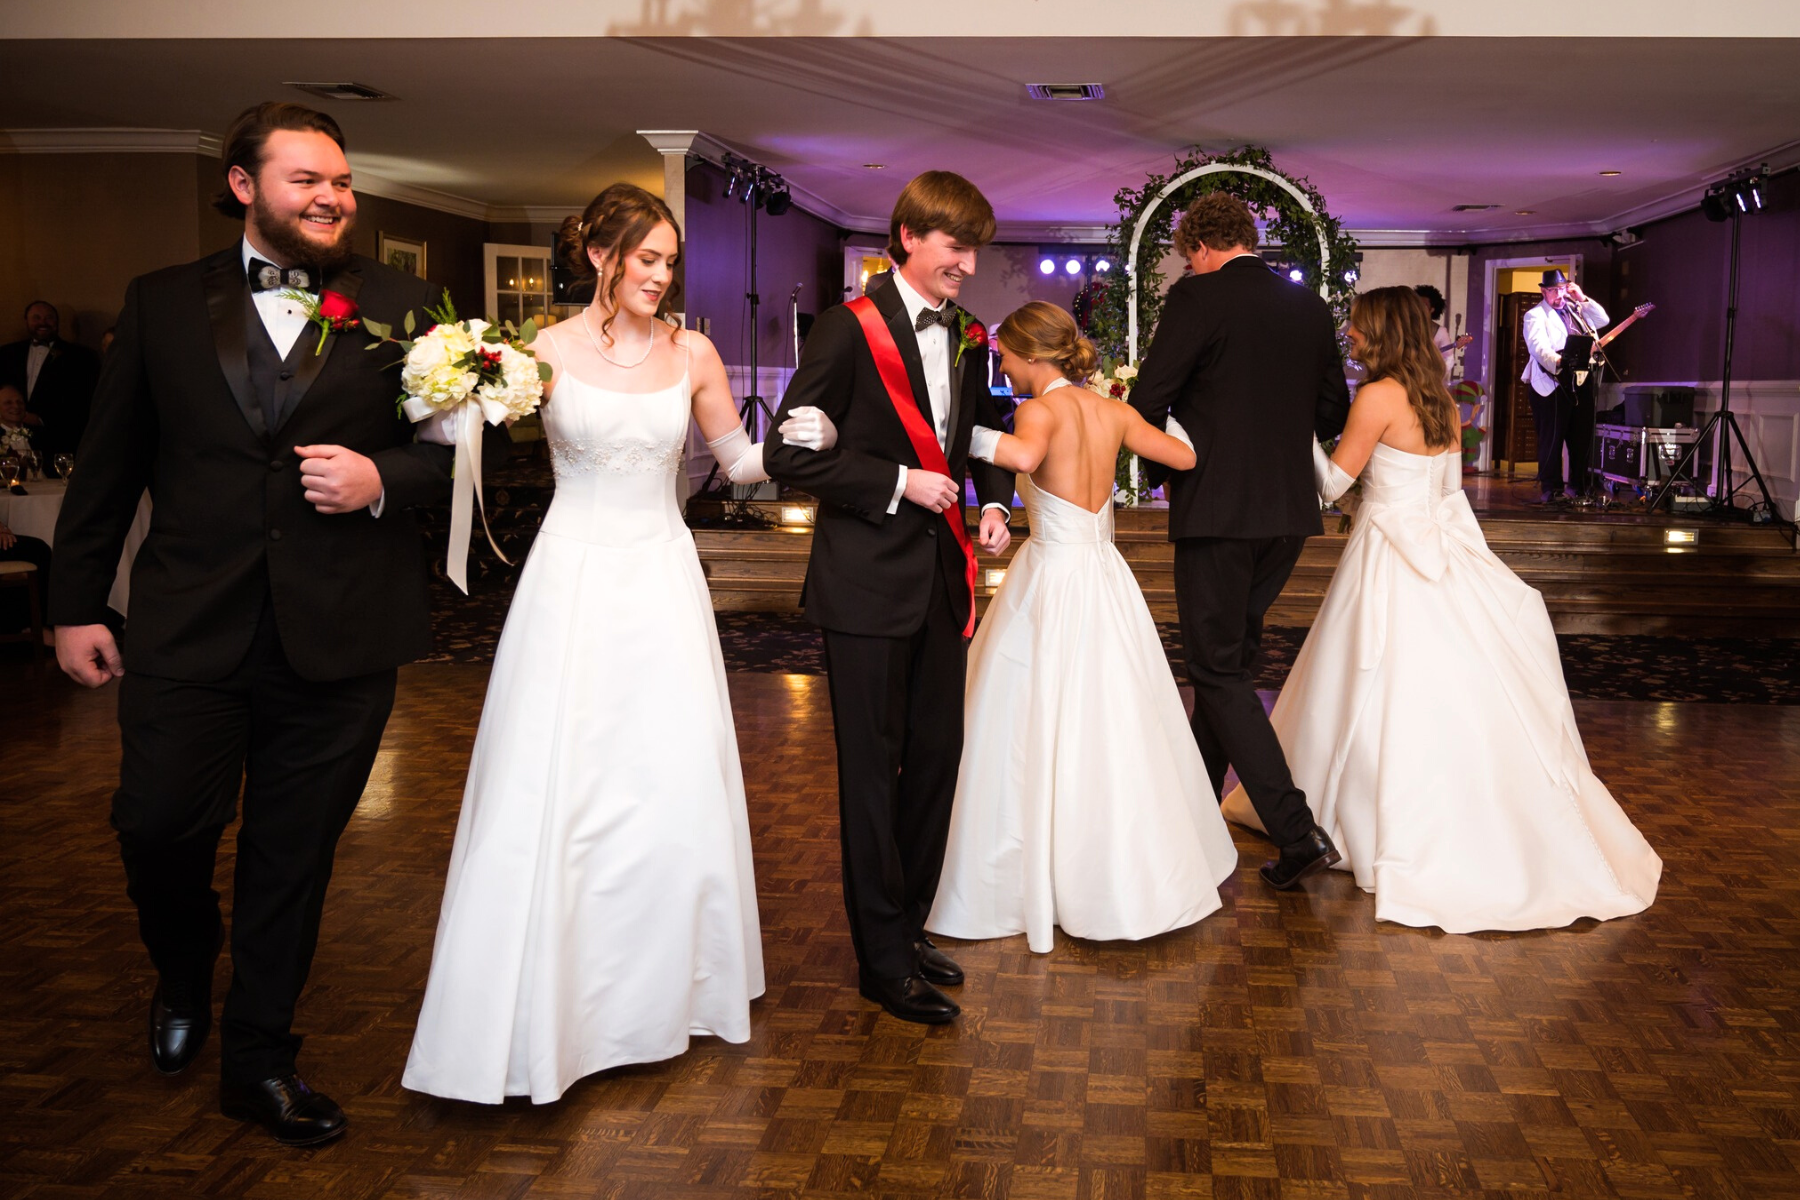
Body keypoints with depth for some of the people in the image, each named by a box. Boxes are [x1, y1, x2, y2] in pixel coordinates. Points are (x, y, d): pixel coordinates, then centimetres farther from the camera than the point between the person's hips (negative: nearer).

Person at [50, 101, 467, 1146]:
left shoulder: (401, 306, 5)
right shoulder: (162, 303, 8)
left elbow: (456, 450, 5)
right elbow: (108, 469, 9)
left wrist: (382, 480, -14)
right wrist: (78, 604, 9)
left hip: (339, 636, 0)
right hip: (188, 629, 1)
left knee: (294, 858, 9)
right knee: (158, 828, 2)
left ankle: (261, 1056, 28)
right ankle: (184, 978, 37)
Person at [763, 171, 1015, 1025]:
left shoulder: (967, 338, 9)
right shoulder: (851, 329, -11)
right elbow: (788, 454, -15)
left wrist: (994, 502, 5)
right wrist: (898, 483, -18)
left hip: (941, 576, 7)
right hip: (867, 584, -7)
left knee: (935, 757, 14)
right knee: (873, 770, 2)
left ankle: (909, 924, 31)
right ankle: (883, 961, 14)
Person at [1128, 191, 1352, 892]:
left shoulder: (1197, 298, -10)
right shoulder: (1310, 307, 9)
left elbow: (1146, 403, -10)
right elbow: (1333, 413, 13)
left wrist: (1160, 471, 8)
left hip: (1216, 511, -7)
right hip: (1288, 509, 7)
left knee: (1219, 670, 0)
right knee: (1229, 656, 20)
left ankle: (1297, 833, -6)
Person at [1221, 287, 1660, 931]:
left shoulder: (1378, 396, -14)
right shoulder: (1441, 401, 10)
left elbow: (1332, 482, -10)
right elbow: (1449, 485, 16)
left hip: (1391, 553, -8)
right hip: (1440, 548, 8)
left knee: (1391, 690, 0)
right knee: (1452, 689, 13)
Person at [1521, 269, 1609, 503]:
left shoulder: (1575, 309, 19)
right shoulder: (1535, 315, -2)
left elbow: (1603, 320, 13)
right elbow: (1537, 346, -17)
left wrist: (1582, 298, 5)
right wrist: (1559, 362, -33)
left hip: (1579, 382, 6)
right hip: (1552, 384, -6)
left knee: (1582, 437, 8)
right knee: (1552, 438, -6)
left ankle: (1577, 486, 17)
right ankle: (1550, 488, 0)